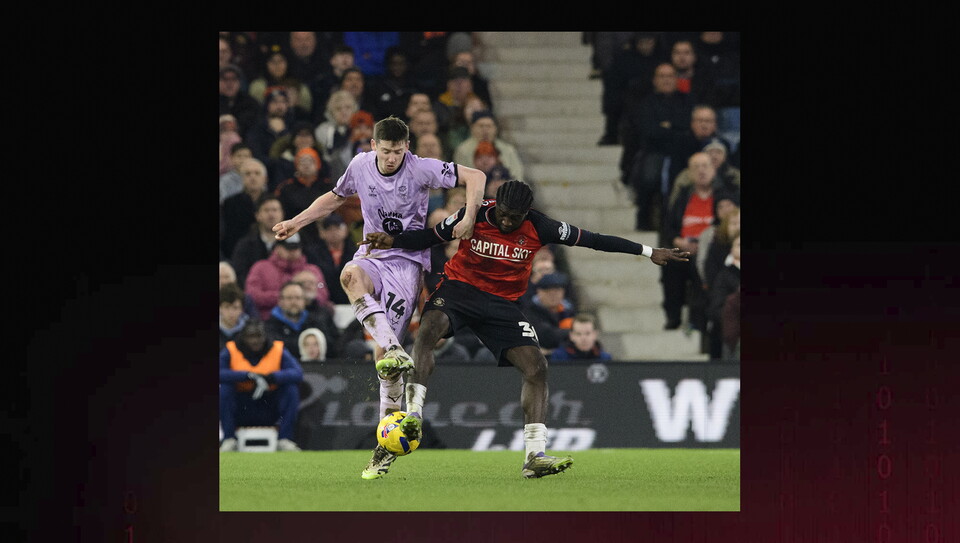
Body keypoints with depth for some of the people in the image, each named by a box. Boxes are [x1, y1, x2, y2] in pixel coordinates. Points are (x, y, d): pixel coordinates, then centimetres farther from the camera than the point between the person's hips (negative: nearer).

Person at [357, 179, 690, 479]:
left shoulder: (538, 228, -10)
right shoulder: (473, 216, -13)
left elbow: (591, 240, -1)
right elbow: (428, 238, 0)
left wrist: (649, 252, 2)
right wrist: (393, 241, -19)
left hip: (503, 304, 2)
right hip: (460, 287, -2)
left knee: (536, 367, -12)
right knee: (430, 328, -34)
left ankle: (534, 456, -11)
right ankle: (412, 416, -38)